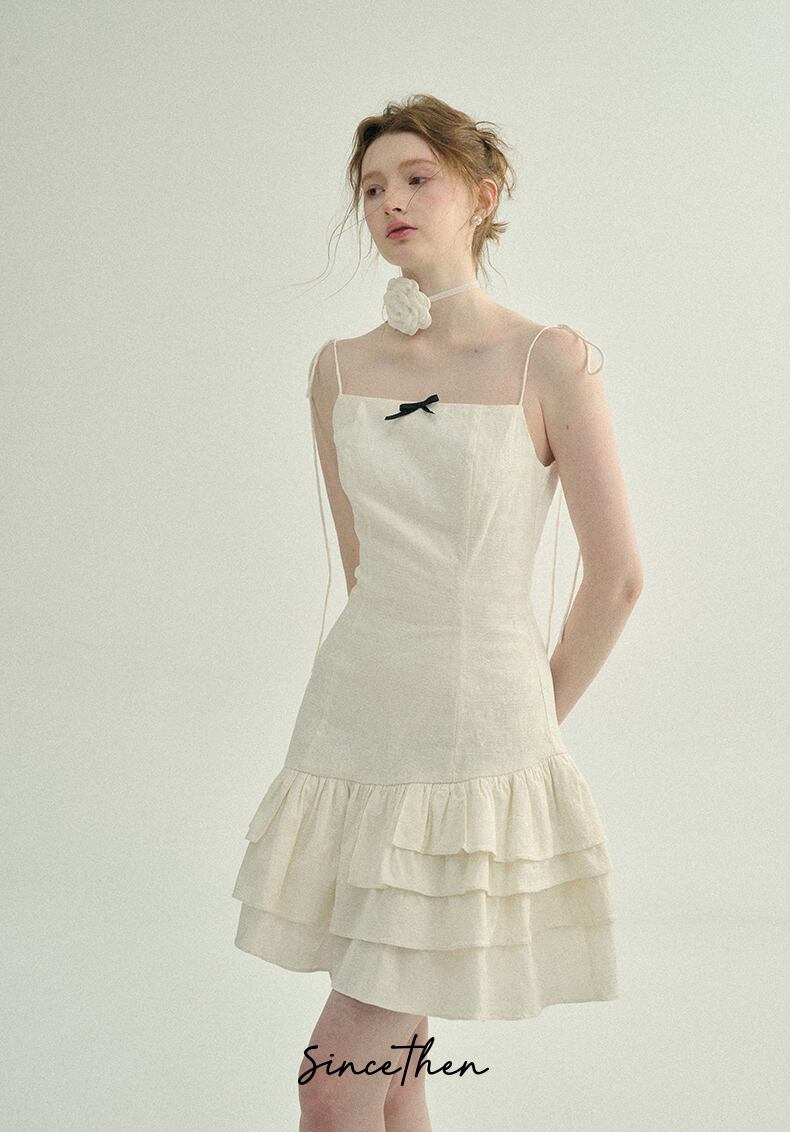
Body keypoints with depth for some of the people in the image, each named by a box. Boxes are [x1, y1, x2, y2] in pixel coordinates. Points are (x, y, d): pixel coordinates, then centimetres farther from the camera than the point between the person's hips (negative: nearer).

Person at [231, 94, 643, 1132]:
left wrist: (532, 721, 5)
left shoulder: (549, 360, -8)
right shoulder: (339, 369, 5)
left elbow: (617, 575, -5)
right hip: (356, 722, 5)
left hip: (479, 745, -4)